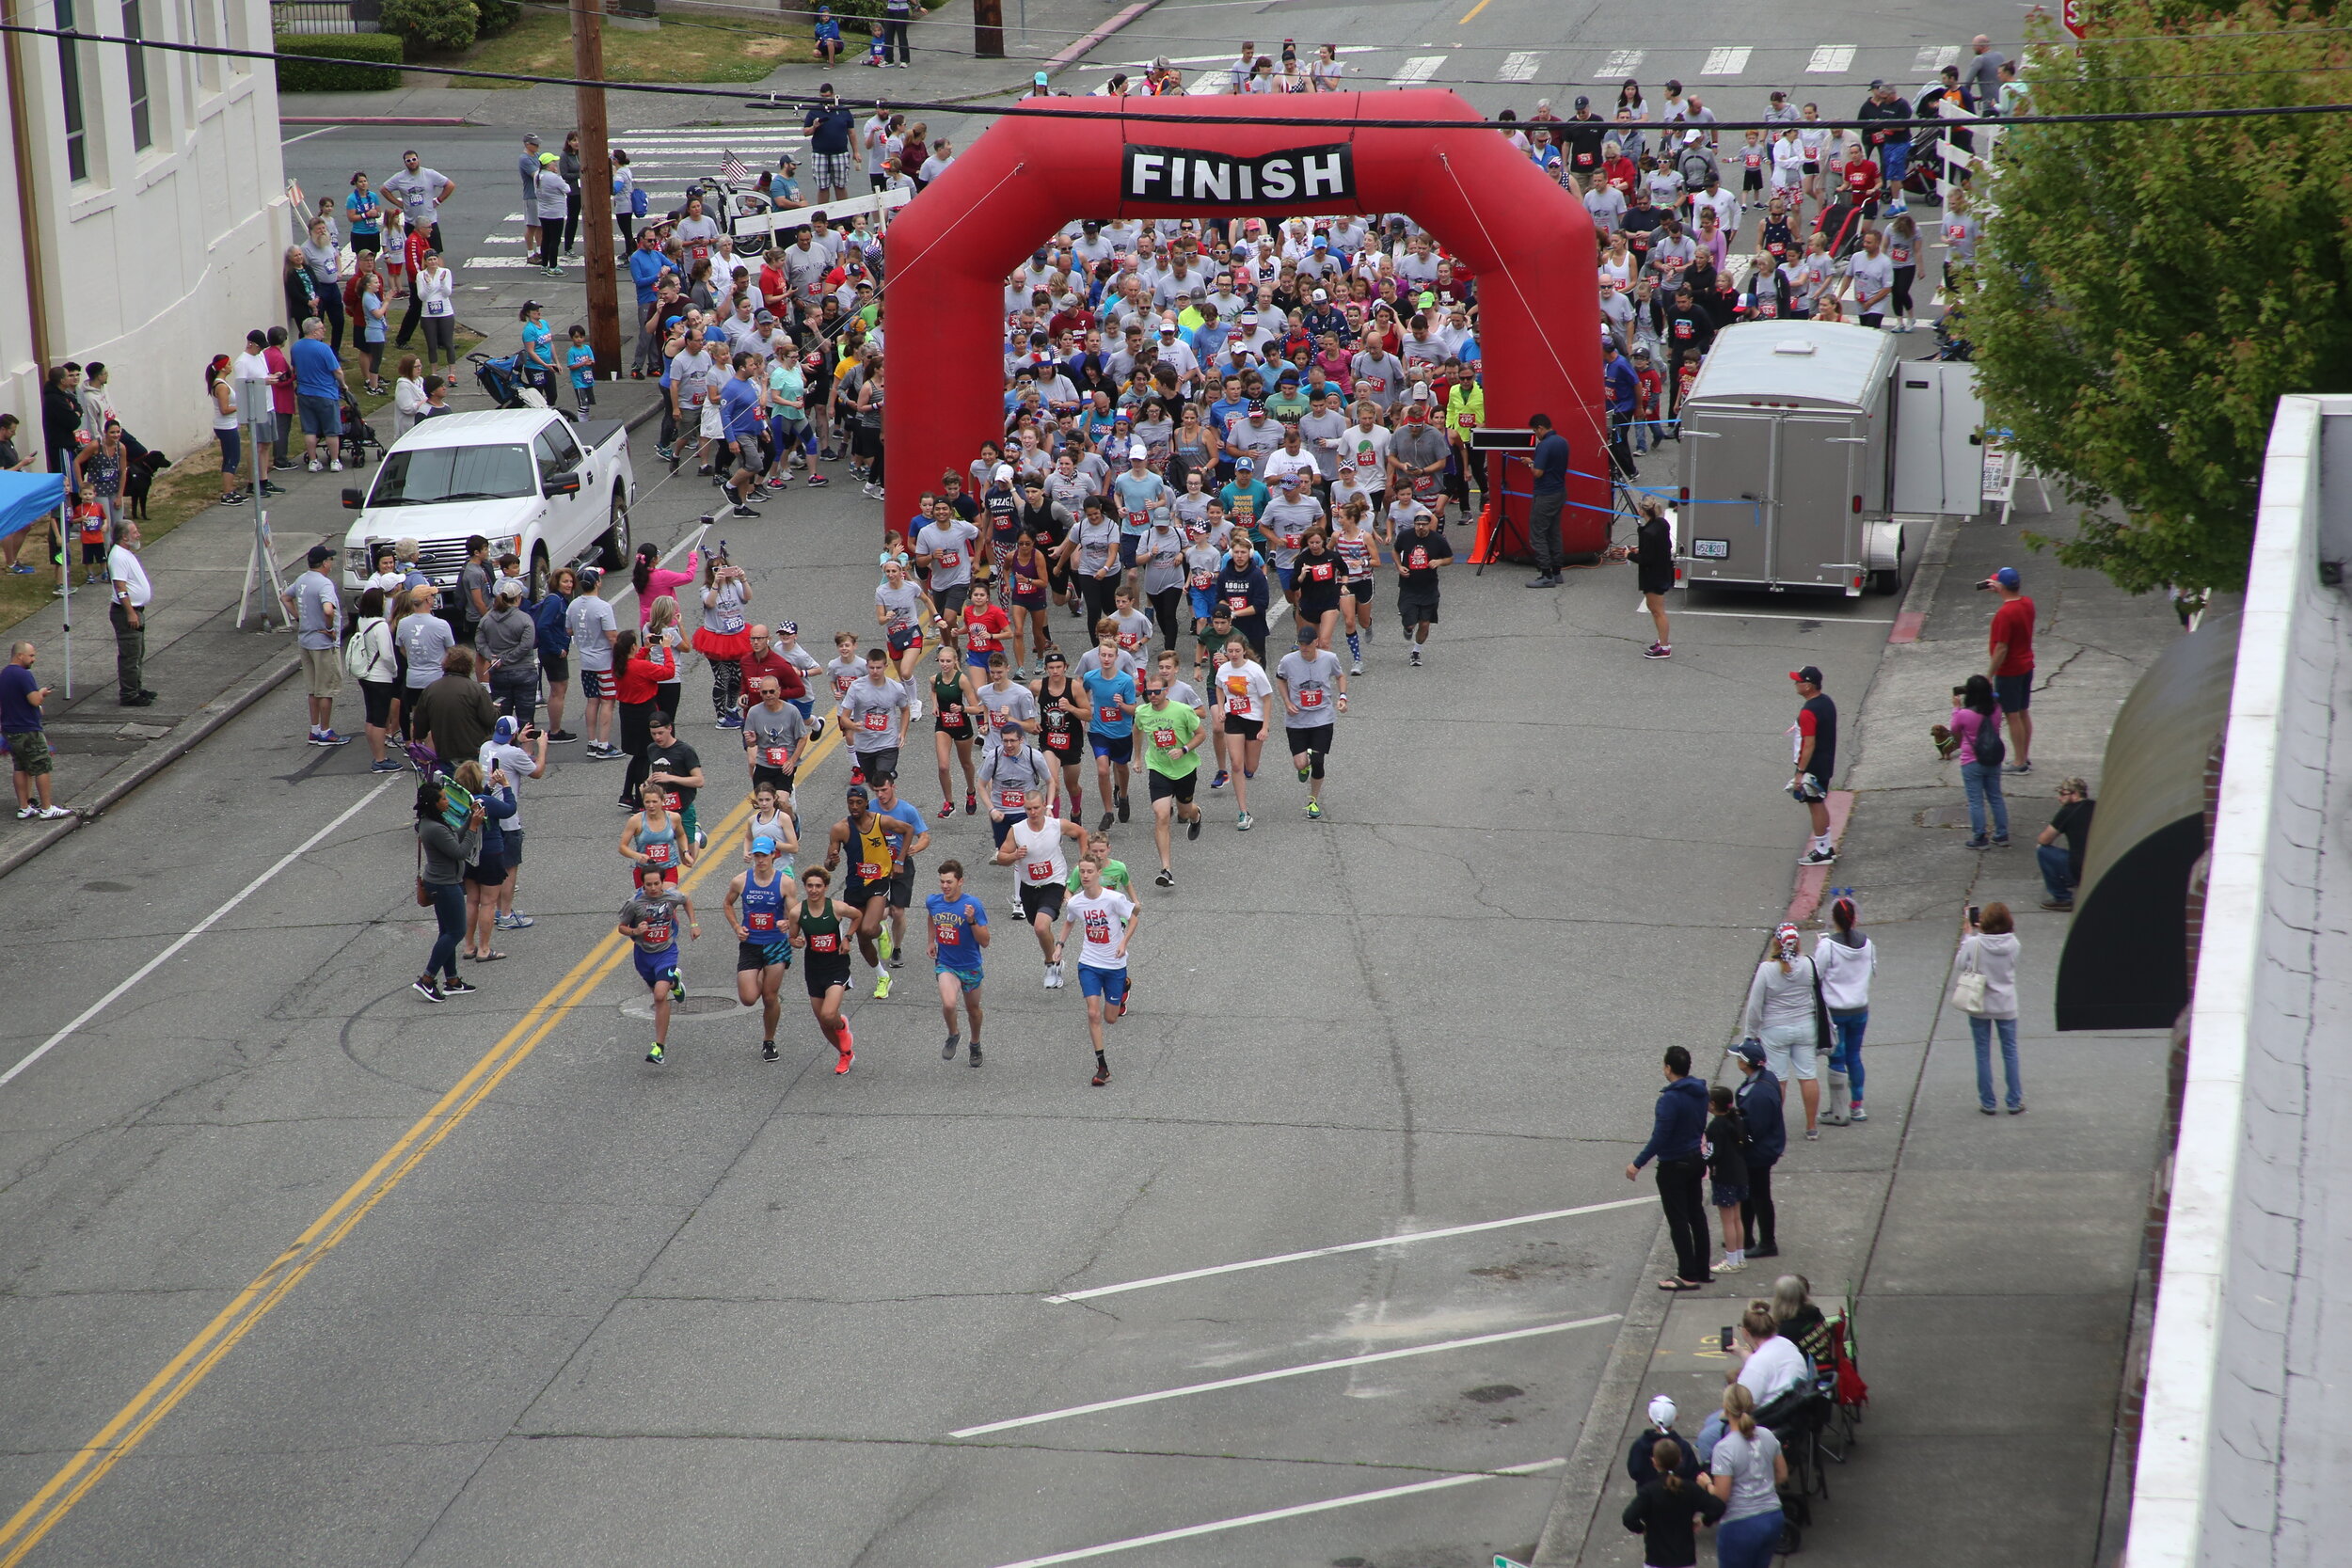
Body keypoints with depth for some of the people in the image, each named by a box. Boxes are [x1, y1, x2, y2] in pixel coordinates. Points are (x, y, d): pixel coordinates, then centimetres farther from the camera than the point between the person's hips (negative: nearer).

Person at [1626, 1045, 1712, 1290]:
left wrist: (1637, 1164, -19)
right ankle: (1702, 1271, 23)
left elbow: (1659, 1138, -25)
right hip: (1695, 1160, 8)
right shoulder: (1700, 1093, 1)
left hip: (1673, 1166, -8)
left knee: (1678, 1220, -1)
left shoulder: (1670, 1099, -24)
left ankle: (1688, 1275, 2)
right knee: (1696, 1215, 16)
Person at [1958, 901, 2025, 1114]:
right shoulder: (2012, 944, -13)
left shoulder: (1974, 944, -19)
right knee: (2010, 1052, 13)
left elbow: (1959, 966, -6)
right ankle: (2015, 1102, 18)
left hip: (1980, 1007, -1)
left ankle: (1987, 1102, 15)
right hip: (2006, 1006, 1)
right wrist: (1974, 934, 4)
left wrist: (1968, 933, -1)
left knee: (1983, 1054, 10)